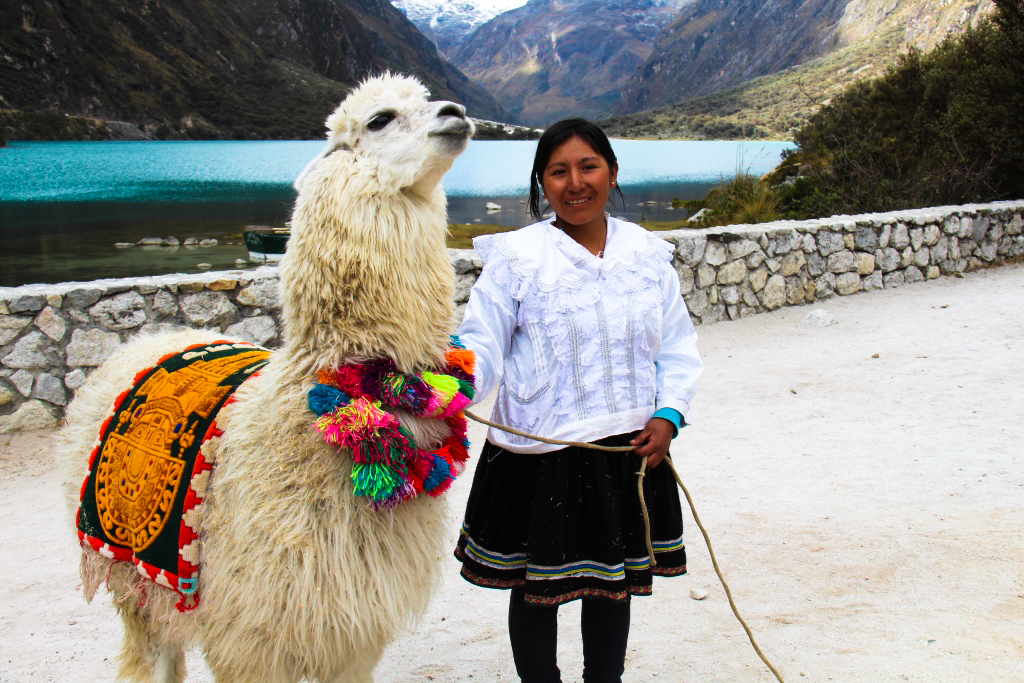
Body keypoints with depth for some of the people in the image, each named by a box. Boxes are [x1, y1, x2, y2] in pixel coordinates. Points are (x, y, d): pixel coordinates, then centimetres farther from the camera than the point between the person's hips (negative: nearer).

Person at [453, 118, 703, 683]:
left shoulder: (647, 253, 5)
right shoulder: (515, 257, -8)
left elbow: (677, 346, 9)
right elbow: (484, 344, -11)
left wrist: (669, 413, -4)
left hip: (629, 449, 4)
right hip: (538, 456, -3)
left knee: (615, 583, 19)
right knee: (536, 590, 10)